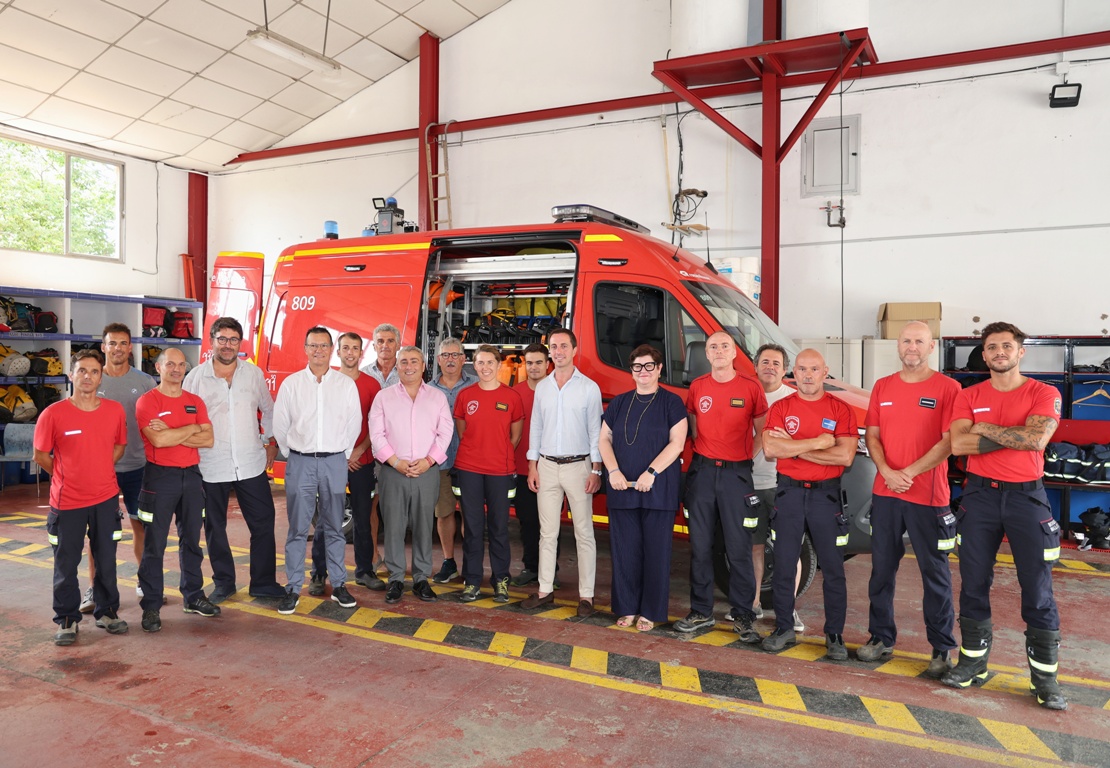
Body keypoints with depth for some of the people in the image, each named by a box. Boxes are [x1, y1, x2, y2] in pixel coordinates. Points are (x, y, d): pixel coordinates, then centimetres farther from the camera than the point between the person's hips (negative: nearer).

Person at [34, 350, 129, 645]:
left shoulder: (115, 410, -3)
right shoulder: (53, 414, -12)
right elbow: (40, 455, -1)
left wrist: (98, 472, 6)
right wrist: (67, 477, 4)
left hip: (106, 498, 3)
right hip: (67, 501, -2)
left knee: (107, 560, 12)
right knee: (66, 564, 8)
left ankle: (107, 612, 28)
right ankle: (67, 620, 23)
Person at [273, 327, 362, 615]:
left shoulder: (346, 384, 3)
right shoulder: (291, 383, 3)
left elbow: (354, 424, 8)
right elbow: (280, 425, 8)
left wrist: (343, 455, 8)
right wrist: (292, 454, 8)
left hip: (335, 462, 0)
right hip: (300, 462, 0)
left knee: (334, 527, 8)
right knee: (297, 528, 3)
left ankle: (338, 585, 18)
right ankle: (293, 588, 12)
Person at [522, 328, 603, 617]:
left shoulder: (589, 387, -2)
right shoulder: (542, 387, 9)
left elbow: (596, 431, -3)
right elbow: (535, 428, 12)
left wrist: (596, 470, -9)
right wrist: (532, 466, 6)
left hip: (578, 466, -3)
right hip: (547, 466, 4)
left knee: (584, 533, 0)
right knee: (547, 533, 8)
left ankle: (586, 595, 7)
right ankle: (545, 590, 17)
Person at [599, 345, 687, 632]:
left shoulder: (671, 402, 0)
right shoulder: (619, 403, 12)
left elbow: (676, 443, -8)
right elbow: (604, 439, 10)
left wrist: (652, 473, -17)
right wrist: (613, 471, -6)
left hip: (659, 490, -3)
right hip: (622, 489, 4)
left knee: (656, 551, 3)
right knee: (624, 550, 7)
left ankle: (650, 611, 14)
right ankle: (627, 608, 19)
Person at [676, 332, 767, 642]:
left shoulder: (751, 388, -1)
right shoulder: (697, 387, 7)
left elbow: (761, 431, 7)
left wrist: (746, 456, -2)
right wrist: (704, 451, 4)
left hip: (737, 474, -2)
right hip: (702, 471, 3)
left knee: (739, 549, 1)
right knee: (700, 546, 7)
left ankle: (742, 616, 12)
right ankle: (701, 611, 18)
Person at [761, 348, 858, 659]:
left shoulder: (840, 410, -1)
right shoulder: (780, 408, 2)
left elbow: (845, 456, -14)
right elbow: (770, 448, -14)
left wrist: (793, 446, -13)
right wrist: (818, 442, -16)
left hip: (826, 495, -1)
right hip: (789, 493, 1)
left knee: (833, 569, 5)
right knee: (783, 565, 8)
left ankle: (835, 636, 19)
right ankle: (784, 629, 23)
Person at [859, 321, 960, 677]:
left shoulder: (947, 388, -3)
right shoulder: (882, 387, 11)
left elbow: (949, 441, -10)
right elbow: (872, 435, 8)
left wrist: (910, 472, -16)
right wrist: (887, 472, -8)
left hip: (929, 497, -4)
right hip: (884, 493, 4)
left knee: (935, 573, 5)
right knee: (881, 568, 10)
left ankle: (942, 649, 16)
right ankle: (881, 638, 23)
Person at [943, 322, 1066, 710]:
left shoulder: (1043, 394, 0)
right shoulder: (969, 396, 6)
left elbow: (1036, 438, -19)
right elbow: (958, 444, -9)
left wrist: (984, 428, -9)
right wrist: (1013, 436, -12)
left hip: (1026, 495, -2)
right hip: (980, 494, 2)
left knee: (1038, 589, 1)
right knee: (974, 583, 8)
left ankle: (1045, 677, 13)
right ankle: (973, 662, 21)